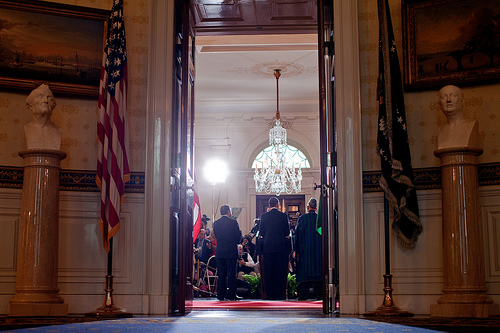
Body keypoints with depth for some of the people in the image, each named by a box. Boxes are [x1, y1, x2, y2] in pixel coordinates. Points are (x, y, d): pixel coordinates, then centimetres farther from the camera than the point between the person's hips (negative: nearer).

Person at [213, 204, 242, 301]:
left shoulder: (216, 223, 5)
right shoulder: (233, 222, -7)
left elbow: (216, 236, 11)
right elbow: (238, 236, -3)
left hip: (219, 252, 4)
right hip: (231, 251, -4)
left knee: (221, 274, 8)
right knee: (231, 274, 0)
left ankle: (221, 295, 8)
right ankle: (231, 295, -1)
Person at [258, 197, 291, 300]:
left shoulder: (264, 216, 0)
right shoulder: (284, 216, -2)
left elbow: (261, 233, 4)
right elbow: (287, 233, 3)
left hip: (268, 246, 1)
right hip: (281, 246, -1)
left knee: (268, 271, 6)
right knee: (280, 270, 5)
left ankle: (270, 294, 6)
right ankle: (279, 294, 5)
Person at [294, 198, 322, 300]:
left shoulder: (302, 218, -3)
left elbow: (297, 235, -2)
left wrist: (296, 250, 2)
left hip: (305, 249, -1)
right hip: (318, 249, 1)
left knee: (304, 270, 2)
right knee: (318, 269, 5)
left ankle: (303, 294, 0)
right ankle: (318, 293, 3)